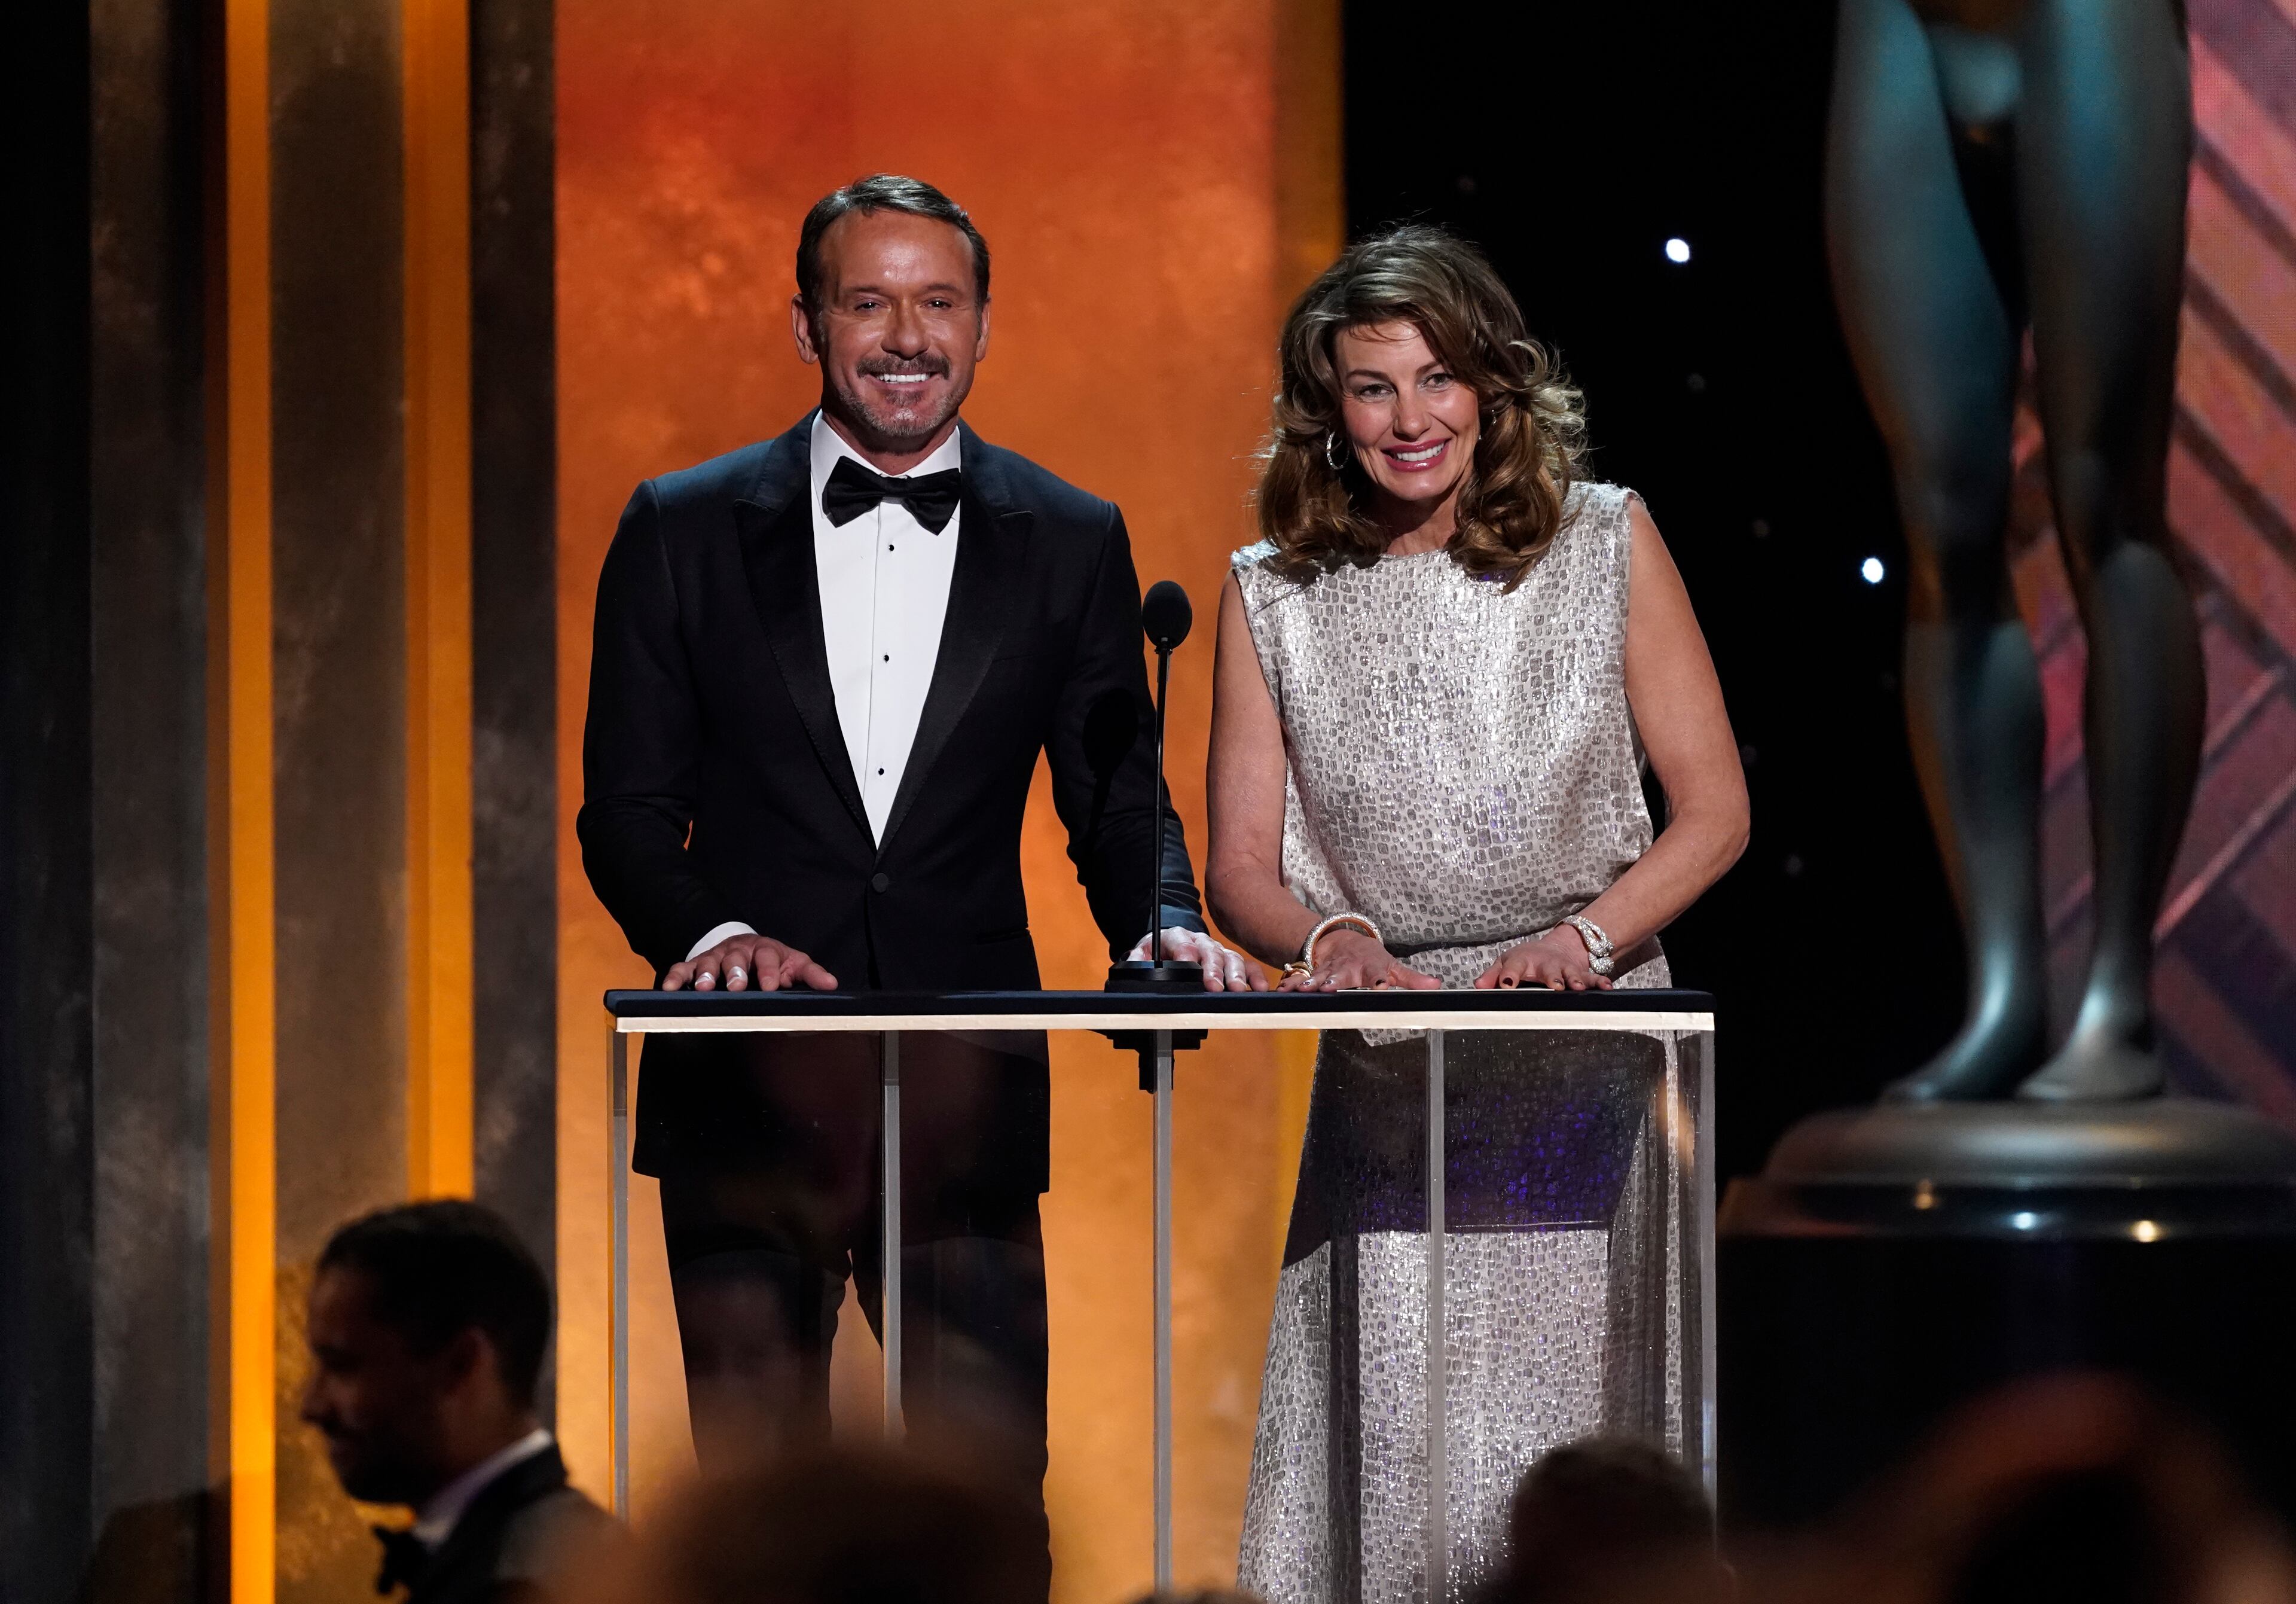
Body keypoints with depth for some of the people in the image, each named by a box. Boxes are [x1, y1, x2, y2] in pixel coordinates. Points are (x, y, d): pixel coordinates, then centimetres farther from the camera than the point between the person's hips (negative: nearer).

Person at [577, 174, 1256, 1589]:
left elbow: (1118, 797, 10)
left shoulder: (1072, 544, 9)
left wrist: (1165, 927, -12)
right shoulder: (685, 529, 5)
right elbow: (627, 808, 4)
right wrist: (716, 930, -16)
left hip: (969, 1099, 1)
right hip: (748, 1098, 0)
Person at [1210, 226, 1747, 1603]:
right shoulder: (1276, 596, 6)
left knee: (1570, 1463, -5)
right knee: (1390, 1460, -6)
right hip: (1375, 1066, 1)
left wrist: (1584, 938, -14)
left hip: (1587, 1055, -1)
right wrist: (1329, 942, -15)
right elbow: (1241, 866, 7)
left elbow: (1714, 805, 3)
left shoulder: (1606, 542, 3)